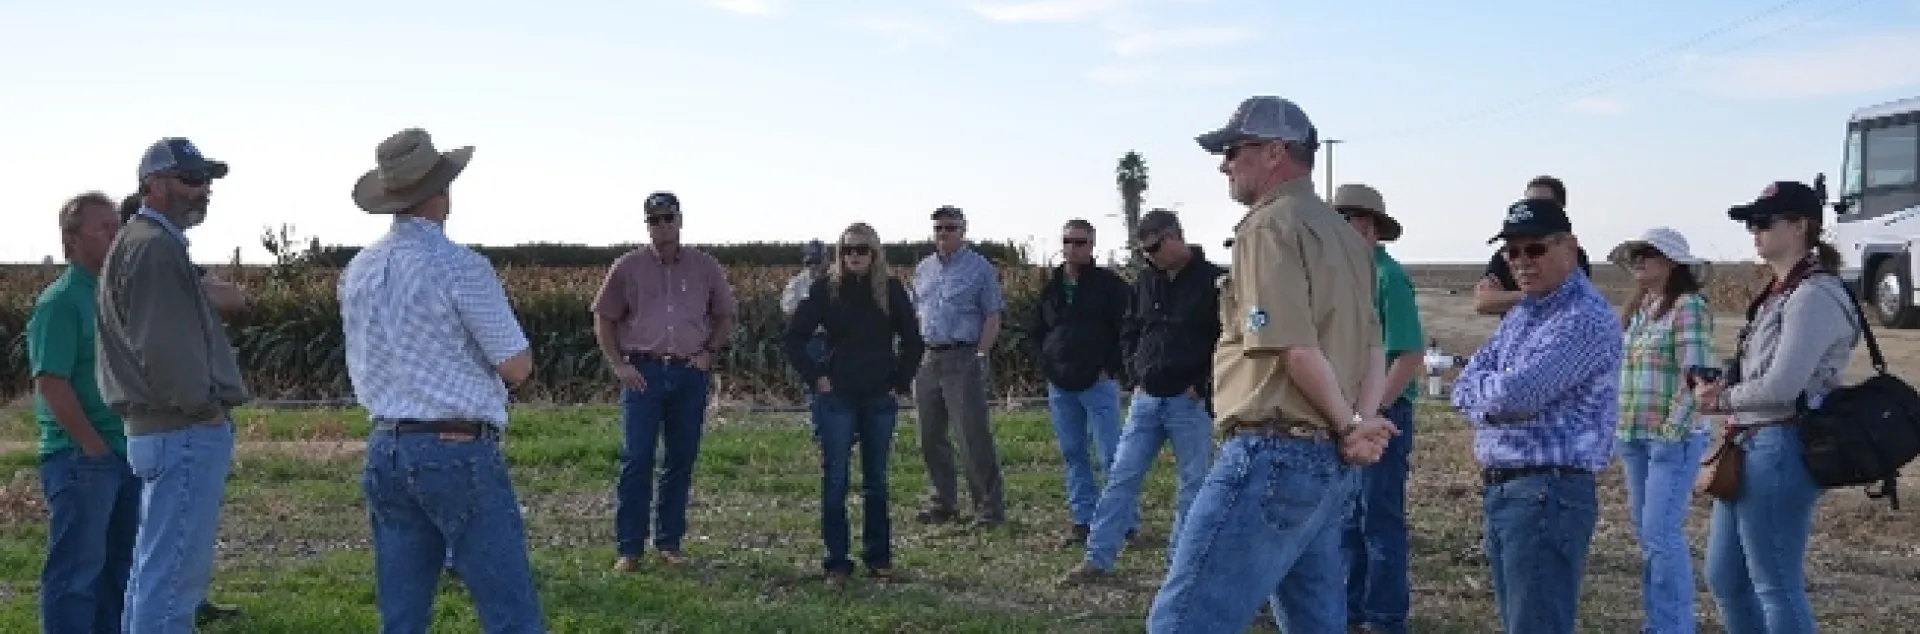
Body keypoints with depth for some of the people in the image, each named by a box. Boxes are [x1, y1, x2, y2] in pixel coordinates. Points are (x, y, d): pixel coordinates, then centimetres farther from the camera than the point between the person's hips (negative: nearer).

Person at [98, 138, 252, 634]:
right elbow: (163, 348, -22)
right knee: (173, 576, -8)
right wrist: (202, 405, -12)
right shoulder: (155, 246, -14)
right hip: (186, 432, -11)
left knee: (153, 570, 17)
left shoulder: (143, 242, 19)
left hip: (164, 430, 11)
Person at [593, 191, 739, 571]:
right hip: (643, 373, -2)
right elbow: (603, 319, 8)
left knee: (682, 461, 6)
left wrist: (710, 352, 3)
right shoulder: (628, 267, 4)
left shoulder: (706, 268, 8)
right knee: (636, 460, -5)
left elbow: (725, 317, 18)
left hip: (691, 375, 2)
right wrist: (618, 365, -2)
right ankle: (629, 547, 2)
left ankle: (669, 543, 17)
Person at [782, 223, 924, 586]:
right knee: (835, 481, 0)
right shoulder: (827, 288, -2)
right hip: (837, 399, -1)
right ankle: (837, 562, 7)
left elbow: (912, 340, 10)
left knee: (876, 481, 10)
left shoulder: (891, 289, 1)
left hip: (879, 400, 1)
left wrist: (901, 381, 4)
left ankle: (879, 557, 20)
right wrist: (815, 376, -4)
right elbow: (795, 338, 2)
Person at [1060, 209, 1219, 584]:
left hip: (1189, 401, -5)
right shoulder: (1145, 282, 10)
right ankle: (1098, 558, 9)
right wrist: (1136, 374, 8)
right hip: (1146, 398, 5)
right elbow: (1129, 332, 21)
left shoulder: (1212, 281, -7)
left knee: (1191, 485, 4)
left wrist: (1203, 385, -12)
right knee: (1121, 477, 4)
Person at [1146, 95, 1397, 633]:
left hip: (1275, 454, -10)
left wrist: (1348, 427, -6)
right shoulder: (1346, 236, 19)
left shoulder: (1269, 224, -10)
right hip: (1331, 463, 10)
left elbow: (1295, 348, -19)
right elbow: (1373, 347, 15)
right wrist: (1362, 424, -1)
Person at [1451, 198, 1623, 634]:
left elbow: (1517, 394, -23)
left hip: (1548, 493, -9)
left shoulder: (1586, 316, -14)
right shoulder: (1519, 315, 16)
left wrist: (1481, 388, -2)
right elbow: (1465, 389, 11)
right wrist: (1498, 395, -10)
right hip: (1499, 490, 9)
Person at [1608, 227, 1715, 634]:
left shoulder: (1688, 307, -11)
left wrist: (1671, 431, -19)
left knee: (1662, 533, -8)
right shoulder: (1639, 307, 13)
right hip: (1634, 436, 8)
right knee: (1645, 532, 13)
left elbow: (1696, 374, -17)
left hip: (1672, 438, -8)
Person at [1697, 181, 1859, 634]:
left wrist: (1721, 400, -5)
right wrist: (1722, 388, 1)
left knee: (1776, 588, -1)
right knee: (1724, 579, 16)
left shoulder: (1814, 295, -15)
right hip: (1751, 446, 10)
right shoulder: (1779, 292, 15)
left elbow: (1780, 387, -21)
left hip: (1780, 449, -10)